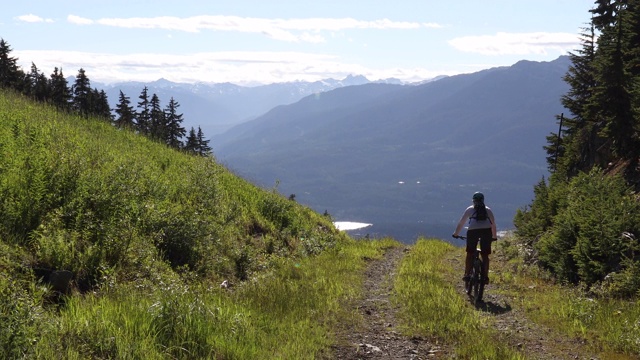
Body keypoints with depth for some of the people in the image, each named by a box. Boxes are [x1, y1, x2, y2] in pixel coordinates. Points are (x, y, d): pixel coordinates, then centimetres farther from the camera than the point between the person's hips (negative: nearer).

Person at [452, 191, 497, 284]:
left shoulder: (470, 209, 21)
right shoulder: (488, 210, 25)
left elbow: (461, 222, 22)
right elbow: (493, 224, 27)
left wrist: (456, 233, 33)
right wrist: (494, 236, 39)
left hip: (473, 230, -1)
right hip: (486, 230, 1)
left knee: (470, 254, 11)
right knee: (485, 255, 8)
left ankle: (467, 275, 6)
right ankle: (485, 277, 4)